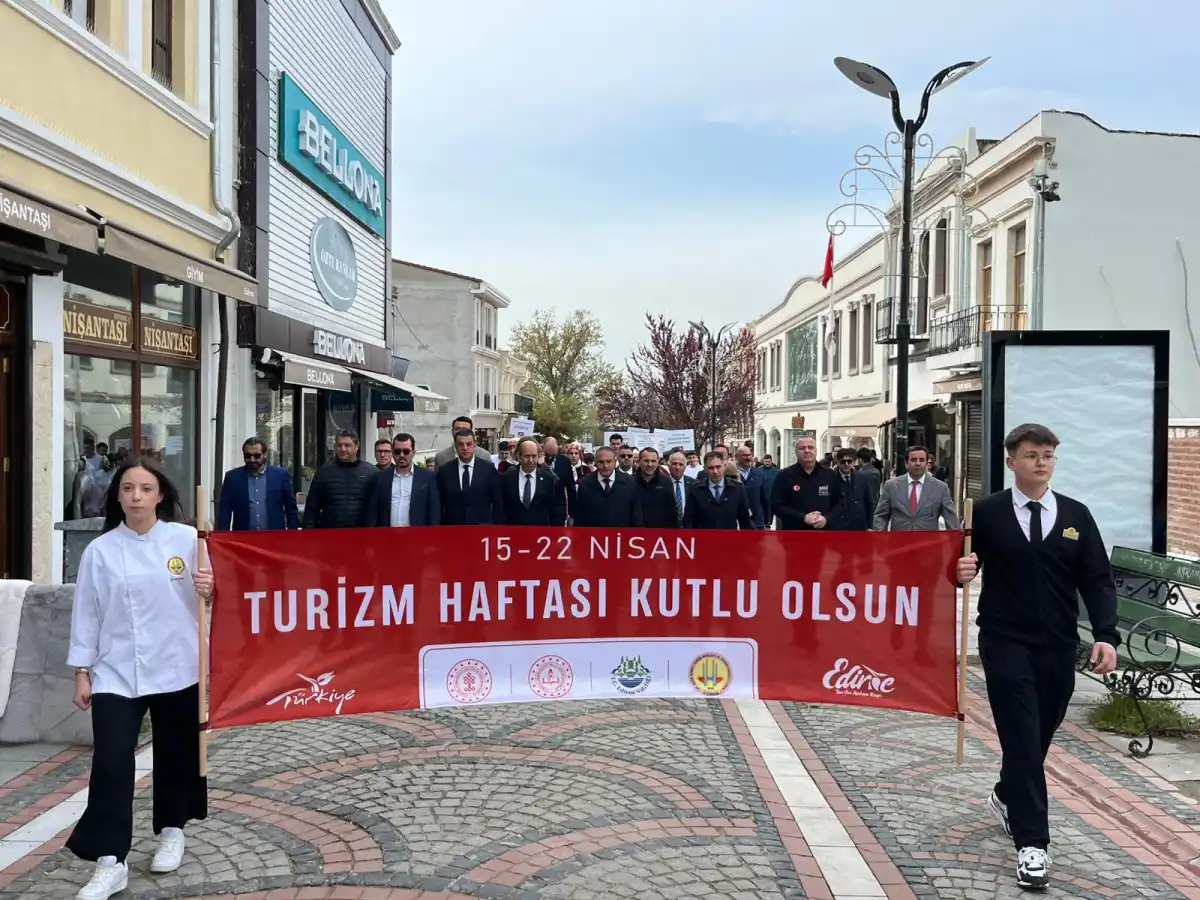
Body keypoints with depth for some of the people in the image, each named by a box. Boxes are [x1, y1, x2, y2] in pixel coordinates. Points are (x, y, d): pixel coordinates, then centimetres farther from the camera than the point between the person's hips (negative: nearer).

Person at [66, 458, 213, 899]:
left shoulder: (187, 539, -3)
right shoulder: (99, 550, -2)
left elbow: (208, 595, 4)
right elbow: (87, 612, 2)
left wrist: (210, 590, -19)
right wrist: (82, 672, 1)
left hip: (178, 668, 0)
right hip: (117, 672, 0)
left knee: (176, 754, 13)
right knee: (110, 763, -7)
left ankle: (171, 831, 34)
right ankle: (109, 862, 1)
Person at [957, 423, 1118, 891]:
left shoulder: (1076, 515, 4)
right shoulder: (987, 513, -2)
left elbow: (1097, 581, 2)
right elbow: (966, 565, 1)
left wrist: (1106, 634, -11)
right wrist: (961, 571, -23)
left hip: (1059, 648, 3)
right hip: (1005, 644, -3)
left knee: (1040, 735, 16)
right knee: (1022, 738, -6)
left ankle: (1006, 796, 42)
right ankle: (1031, 843, 1)